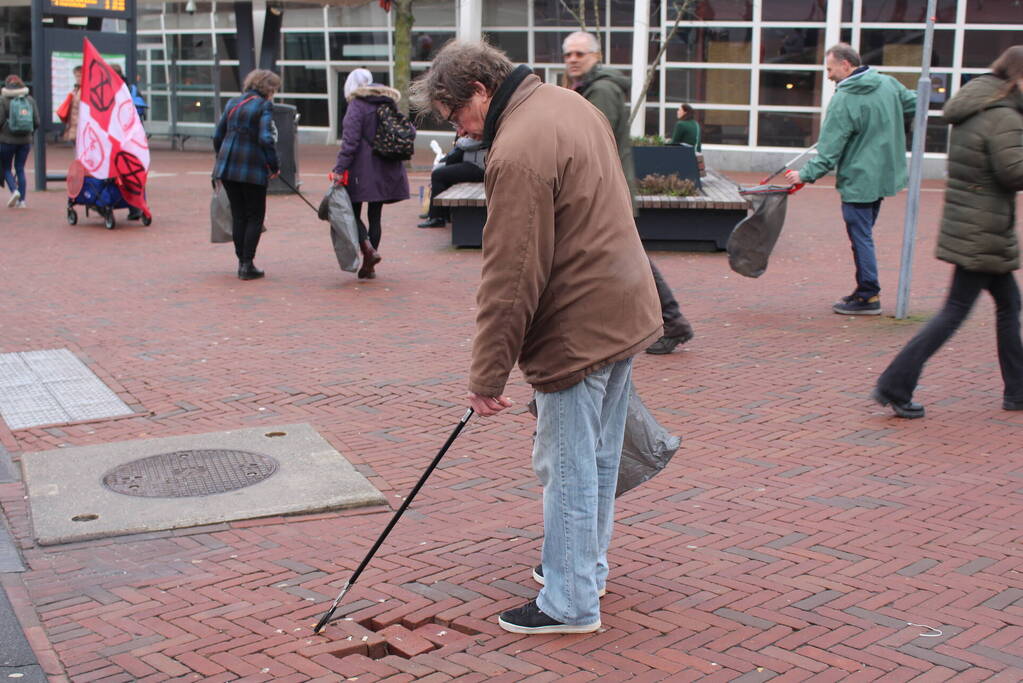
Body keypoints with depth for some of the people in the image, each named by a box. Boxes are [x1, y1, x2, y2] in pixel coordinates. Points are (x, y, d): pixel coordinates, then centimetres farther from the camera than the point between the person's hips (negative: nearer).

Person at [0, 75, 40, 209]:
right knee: (20, 169, 10)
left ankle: (14, 191, -14)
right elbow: (37, 122, 1)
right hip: (25, 140, 3)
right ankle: (22, 200, 4)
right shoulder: (30, 100, 3)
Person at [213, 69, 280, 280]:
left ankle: (242, 262, 17)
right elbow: (266, 139, -17)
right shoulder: (264, 106, -7)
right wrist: (274, 166, -8)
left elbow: (218, 136, 14)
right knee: (255, 216, 5)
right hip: (252, 169, -6)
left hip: (227, 168, 6)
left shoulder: (232, 103, 12)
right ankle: (247, 265, 2)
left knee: (238, 215, 14)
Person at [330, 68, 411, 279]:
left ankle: (368, 248, -18)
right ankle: (369, 266, 13)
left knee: (353, 212, 4)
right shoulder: (390, 103, 12)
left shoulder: (357, 105, -8)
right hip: (387, 170, 6)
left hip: (363, 170, -6)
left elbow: (350, 140, -16)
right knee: (375, 216, 11)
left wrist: (339, 169, -18)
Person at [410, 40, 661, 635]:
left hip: (579, 329, -10)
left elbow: (510, 279, -23)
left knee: (568, 466, 1)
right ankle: (588, 566, 36)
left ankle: (571, 602, 13)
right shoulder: (573, 105, 9)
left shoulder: (518, 152, -22)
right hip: (627, 308, 10)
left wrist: (488, 374, -16)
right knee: (600, 455, 20)